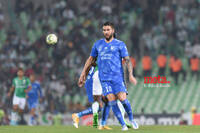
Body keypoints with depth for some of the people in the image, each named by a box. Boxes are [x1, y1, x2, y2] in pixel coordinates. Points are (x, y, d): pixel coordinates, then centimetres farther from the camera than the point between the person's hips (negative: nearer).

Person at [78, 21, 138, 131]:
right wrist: (83, 73, 20)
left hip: (117, 76, -2)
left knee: (122, 99, -13)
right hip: (104, 78, 2)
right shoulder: (98, 44, 13)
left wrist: (130, 75, -14)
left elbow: (127, 60, 0)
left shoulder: (120, 44, 3)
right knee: (112, 101, -10)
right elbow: (91, 59, 22)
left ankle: (131, 119, 11)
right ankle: (123, 125, -3)